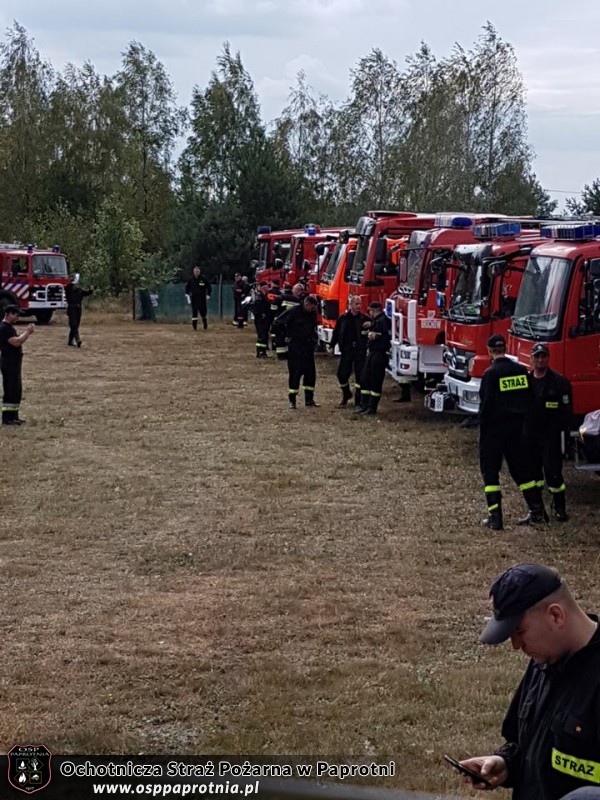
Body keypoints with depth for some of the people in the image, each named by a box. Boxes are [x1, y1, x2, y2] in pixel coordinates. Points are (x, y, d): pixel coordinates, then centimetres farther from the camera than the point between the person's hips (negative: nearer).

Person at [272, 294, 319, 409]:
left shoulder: (312, 313, 3)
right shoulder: (293, 311, -16)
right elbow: (278, 323, -10)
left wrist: (313, 339, 12)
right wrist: (285, 336, -6)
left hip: (308, 346, 6)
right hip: (294, 347, -6)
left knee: (310, 372, 5)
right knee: (295, 373, -5)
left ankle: (309, 399, 15)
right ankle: (292, 401, 2)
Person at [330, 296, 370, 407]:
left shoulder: (364, 318, 1)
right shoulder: (343, 318, 3)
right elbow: (336, 333, 8)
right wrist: (332, 346, 6)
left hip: (360, 351, -1)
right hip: (346, 350, 1)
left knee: (360, 375, 1)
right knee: (342, 374, 2)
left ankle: (358, 400, 11)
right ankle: (346, 394, 27)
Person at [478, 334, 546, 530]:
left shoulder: (491, 373, -15)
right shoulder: (520, 370, 2)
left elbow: (487, 403, -15)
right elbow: (529, 398, 7)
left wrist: (483, 424, -4)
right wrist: (519, 416, 16)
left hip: (494, 427, -5)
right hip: (516, 426, 5)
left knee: (490, 470, 3)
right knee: (521, 467, 15)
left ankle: (495, 517, -3)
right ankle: (537, 511, 15)